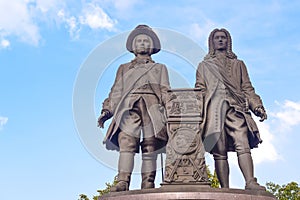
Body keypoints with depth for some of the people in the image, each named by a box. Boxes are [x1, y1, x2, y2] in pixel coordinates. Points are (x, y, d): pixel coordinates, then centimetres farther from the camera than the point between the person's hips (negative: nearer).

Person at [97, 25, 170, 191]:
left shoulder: (160, 68, 28)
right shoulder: (124, 68, 30)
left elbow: (165, 91, 16)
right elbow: (116, 91, 21)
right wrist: (107, 110, 6)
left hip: (152, 108, 0)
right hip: (129, 107, 0)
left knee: (150, 148, -11)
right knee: (126, 143, -19)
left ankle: (148, 184, -13)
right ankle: (123, 182, -27)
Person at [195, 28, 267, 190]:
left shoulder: (238, 64, 27)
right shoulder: (204, 66, 24)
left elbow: (247, 89, 19)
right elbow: (200, 91, 16)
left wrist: (257, 107, 3)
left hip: (236, 109, 1)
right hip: (214, 110, 0)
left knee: (243, 145, -19)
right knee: (219, 151, -8)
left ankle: (250, 182, -29)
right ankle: (225, 188, -10)